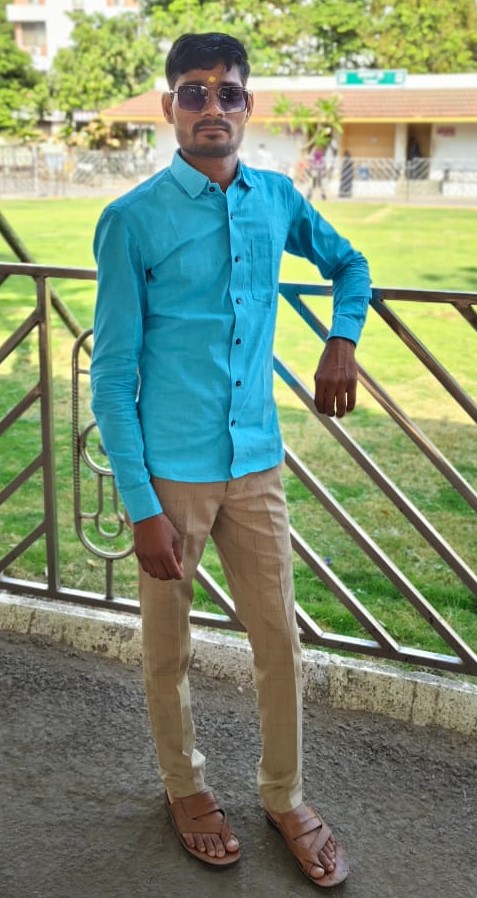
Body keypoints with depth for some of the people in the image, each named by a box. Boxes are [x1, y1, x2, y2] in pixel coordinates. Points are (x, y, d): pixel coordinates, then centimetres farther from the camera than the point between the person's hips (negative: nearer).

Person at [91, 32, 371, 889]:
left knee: (280, 639, 11)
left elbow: (349, 265, 23)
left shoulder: (278, 199, 2)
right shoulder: (133, 220, -11)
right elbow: (113, 373, -10)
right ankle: (185, 786, 38)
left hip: (257, 464, 4)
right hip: (171, 470, -3)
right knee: (167, 643, 13)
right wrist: (141, 507, -13)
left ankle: (285, 797, 33)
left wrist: (342, 340, 4)